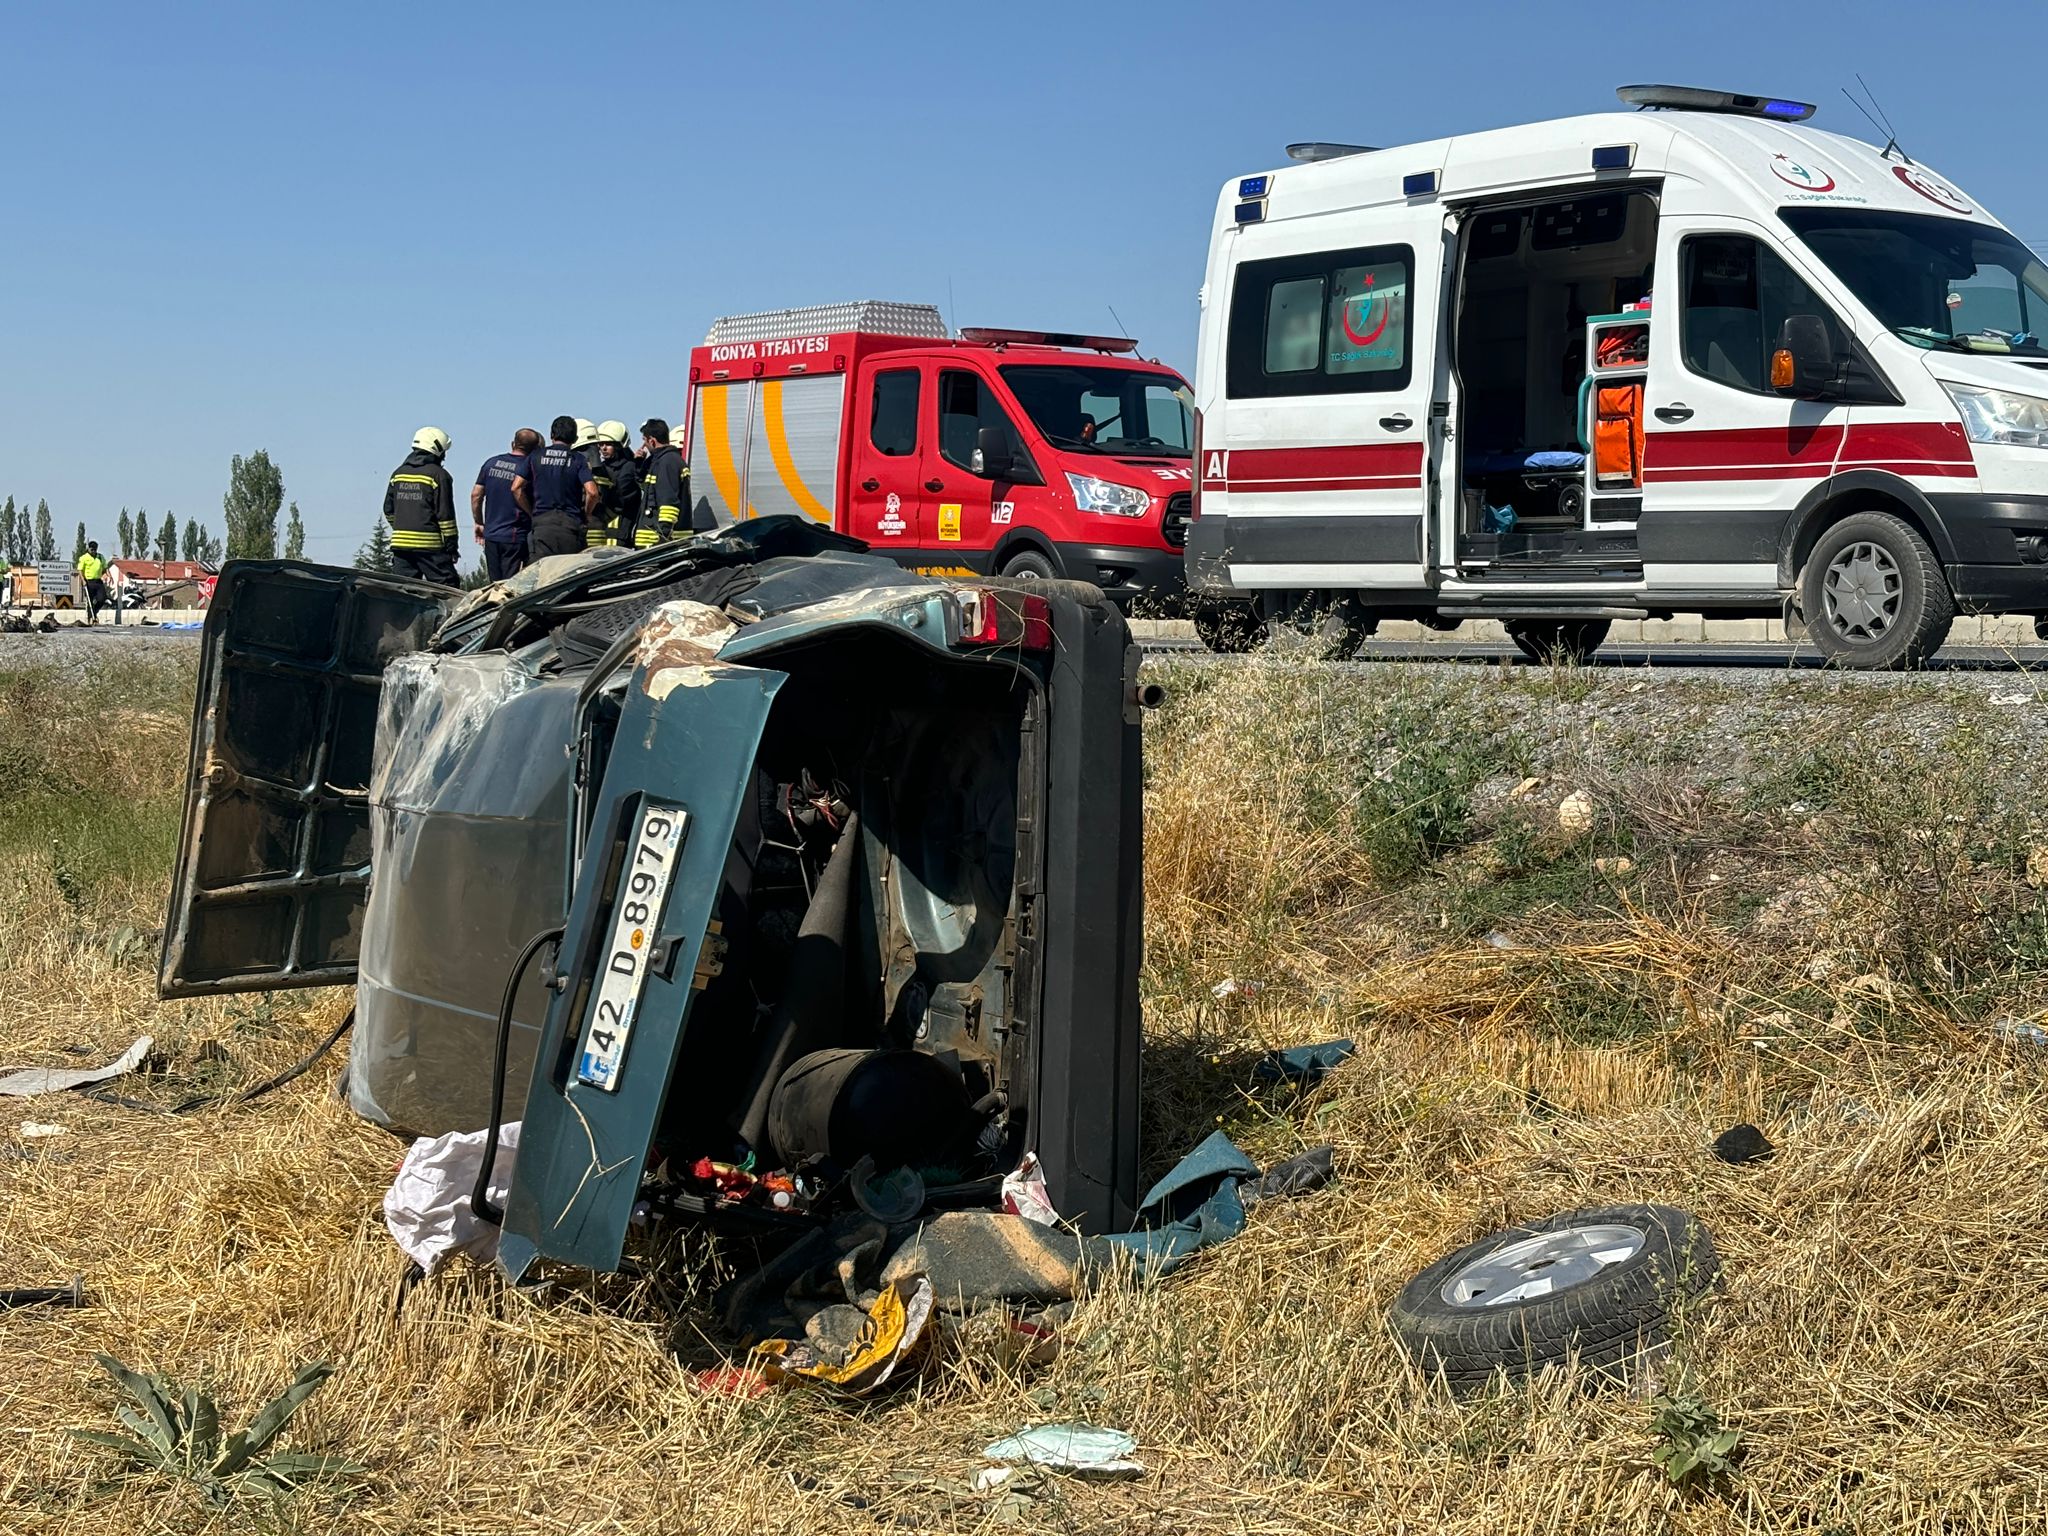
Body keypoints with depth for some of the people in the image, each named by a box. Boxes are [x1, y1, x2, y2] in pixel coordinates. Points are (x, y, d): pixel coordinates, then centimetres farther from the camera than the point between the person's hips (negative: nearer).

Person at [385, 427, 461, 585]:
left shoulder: (398, 473, 13)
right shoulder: (438, 475, -6)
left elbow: (388, 510, 18)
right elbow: (445, 514, -9)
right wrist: (452, 544, -4)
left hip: (400, 542, 6)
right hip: (430, 545, -6)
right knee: (447, 587, -4)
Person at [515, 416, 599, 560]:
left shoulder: (536, 457, 8)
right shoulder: (579, 460, 2)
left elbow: (516, 488, 4)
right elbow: (592, 492, -10)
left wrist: (530, 511, 14)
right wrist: (586, 515, 7)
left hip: (541, 523, 1)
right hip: (570, 524, -1)